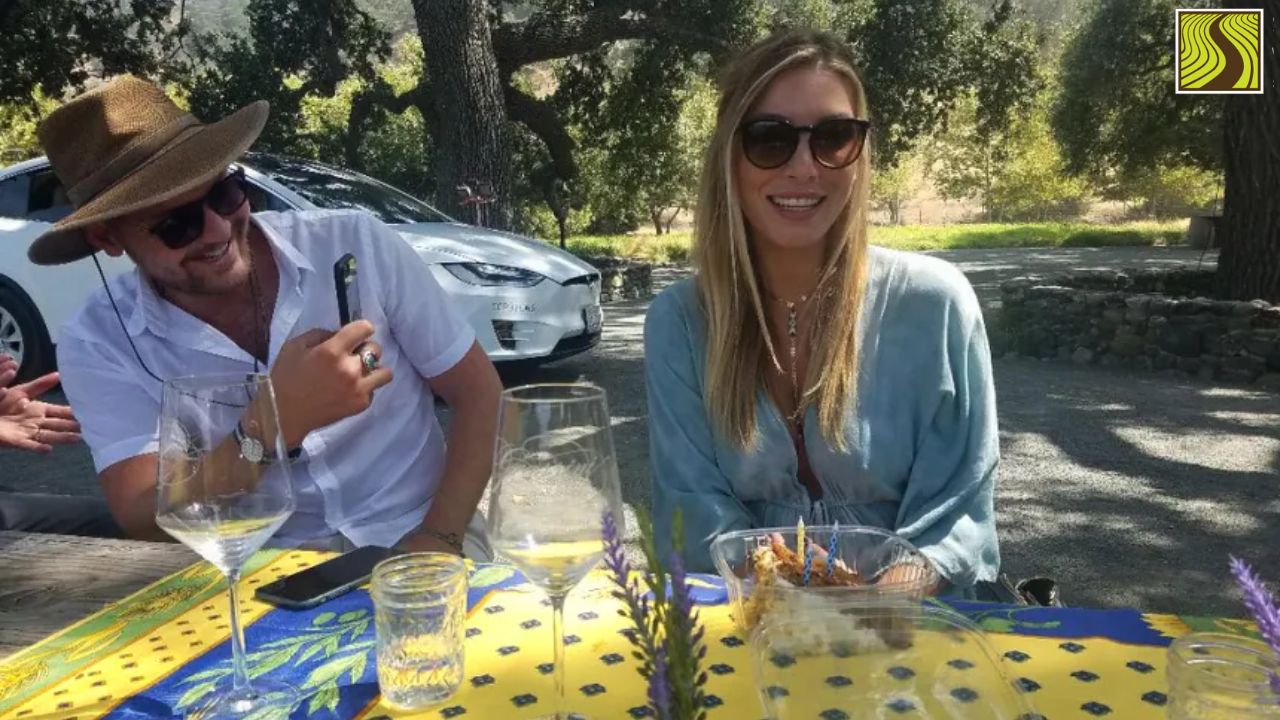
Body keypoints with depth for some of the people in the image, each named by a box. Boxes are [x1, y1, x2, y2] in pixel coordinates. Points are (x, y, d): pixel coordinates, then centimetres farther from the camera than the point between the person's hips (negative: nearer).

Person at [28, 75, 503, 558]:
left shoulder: (356, 244, -8)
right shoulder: (97, 343, -6)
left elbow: (477, 390, -3)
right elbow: (145, 527, -15)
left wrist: (440, 540, -15)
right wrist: (275, 424, -31)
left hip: (412, 538, 1)